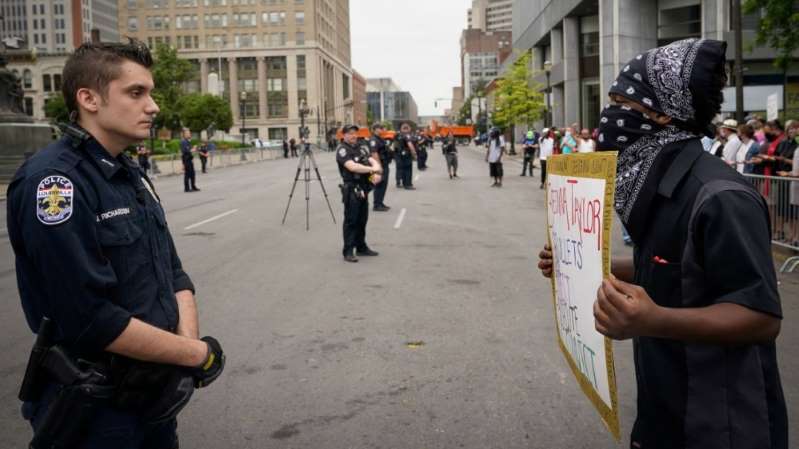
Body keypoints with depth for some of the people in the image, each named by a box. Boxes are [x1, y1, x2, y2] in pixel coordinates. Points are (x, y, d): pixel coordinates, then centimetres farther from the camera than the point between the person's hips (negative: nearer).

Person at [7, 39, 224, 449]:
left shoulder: (131, 174, 8)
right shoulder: (53, 181, -21)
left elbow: (174, 273, 8)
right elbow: (92, 319, -27)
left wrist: (187, 343, -10)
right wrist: (198, 354, -17)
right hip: (96, 411, -8)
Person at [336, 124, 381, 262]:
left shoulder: (361, 148, 15)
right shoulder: (342, 150, -7)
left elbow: (373, 161, 4)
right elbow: (352, 166, -21)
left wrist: (377, 172, -18)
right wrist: (372, 169, -22)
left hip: (364, 189, 7)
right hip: (351, 189, -7)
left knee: (362, 220, 13)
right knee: (351, 220, -5)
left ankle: (361, 247, 23)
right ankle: (348, 251, -1)